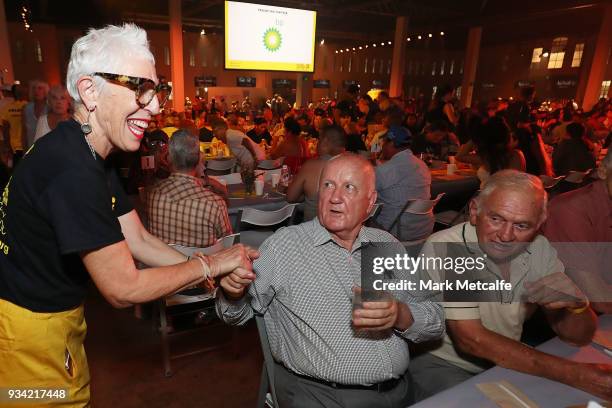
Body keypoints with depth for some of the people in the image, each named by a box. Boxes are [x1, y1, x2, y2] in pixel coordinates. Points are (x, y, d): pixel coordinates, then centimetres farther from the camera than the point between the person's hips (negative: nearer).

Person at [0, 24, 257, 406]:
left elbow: (140, 241, 0)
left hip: (56, 318, 9)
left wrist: (221, 272, -9)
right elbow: (123, 288, -26)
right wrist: (210, 265, -16)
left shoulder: (92, 158, 1)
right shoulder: (71, 170, -31)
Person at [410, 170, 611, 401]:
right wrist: (570, 373, -29)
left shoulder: (538, 249, -5)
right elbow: (470, 340, -27)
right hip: (442, 365, -6)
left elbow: (578, 337, -1)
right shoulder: (443, 248, -24)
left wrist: (576, 302, -24)